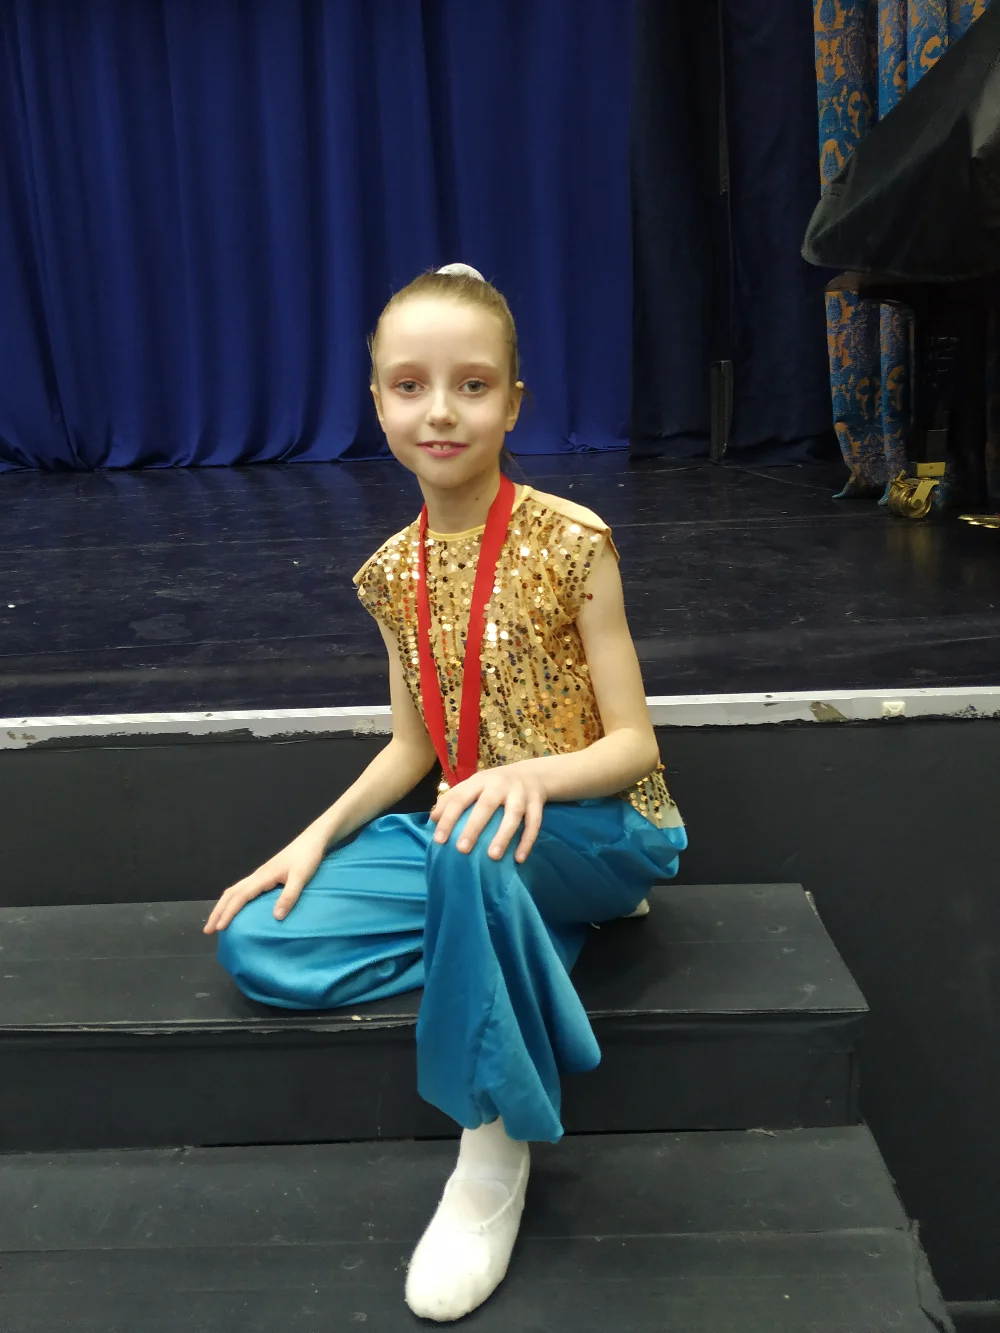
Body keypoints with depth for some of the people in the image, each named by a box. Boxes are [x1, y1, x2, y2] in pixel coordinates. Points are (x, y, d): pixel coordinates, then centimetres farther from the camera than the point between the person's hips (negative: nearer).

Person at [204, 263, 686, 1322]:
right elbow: (413, 747, 10)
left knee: (474, 848, -40)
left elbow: (632, 744, -14)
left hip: (596, 826, -5)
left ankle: (496, 1147, -20)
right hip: (472, 833, 6)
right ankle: (540, 928, -5)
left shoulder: (570, 543, -14)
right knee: (259, 943, -10)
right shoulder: (395, 572, 2)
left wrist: (529, 776, -34)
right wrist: (316, 838, -4)